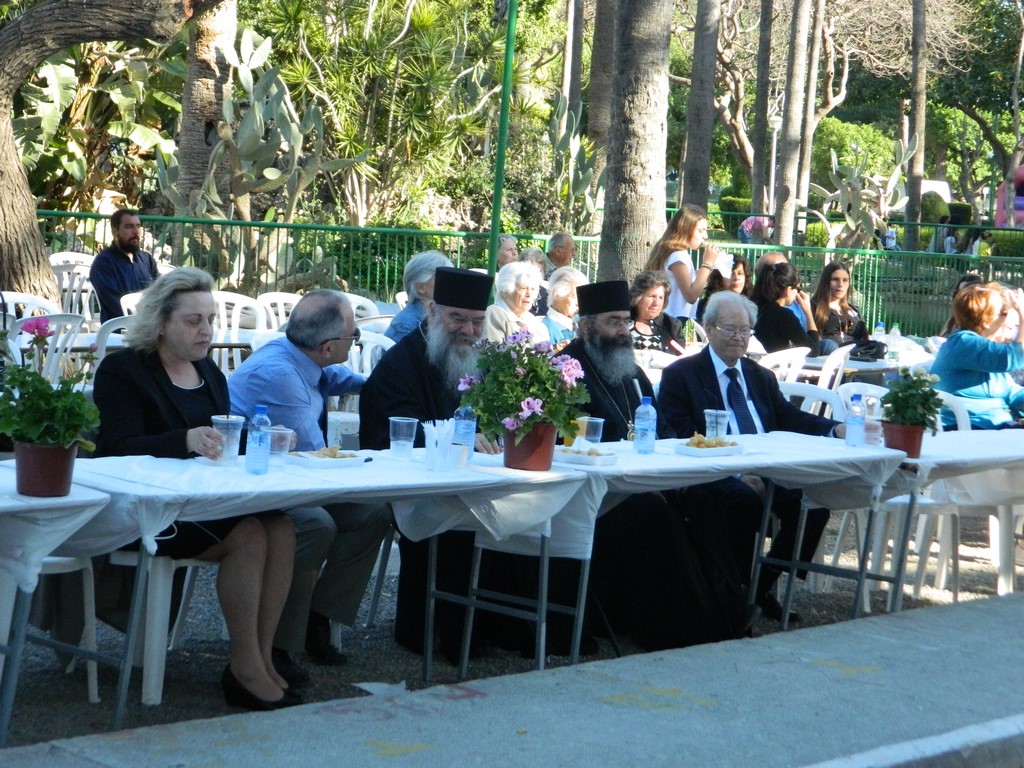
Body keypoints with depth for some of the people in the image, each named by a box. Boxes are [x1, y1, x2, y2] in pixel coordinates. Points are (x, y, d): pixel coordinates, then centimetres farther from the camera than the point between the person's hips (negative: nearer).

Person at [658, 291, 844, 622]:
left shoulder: (761, 377, 25)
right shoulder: (681, 375, 5)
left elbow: (790, 419, 14)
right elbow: (684, 440, -7)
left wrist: (835, 429, -8)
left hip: (767, 471, 6)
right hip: (713, 477, -6)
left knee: (812, 501, -20)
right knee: (746, 501, -35)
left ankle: (762, 587, -4)